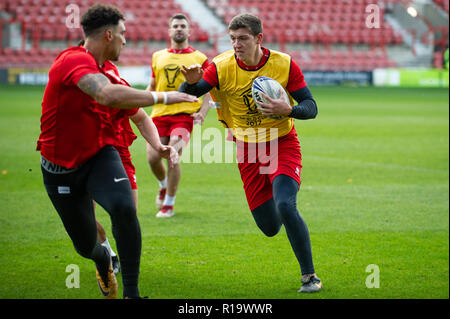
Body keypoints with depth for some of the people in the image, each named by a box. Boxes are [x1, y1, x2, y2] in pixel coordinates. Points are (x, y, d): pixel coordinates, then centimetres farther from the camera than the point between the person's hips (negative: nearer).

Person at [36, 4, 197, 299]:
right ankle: (104, 260, 48)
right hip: (61, 170, -4)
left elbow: (140, 116, 17)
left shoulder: (109, 75, 2)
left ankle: (131, 293, -16)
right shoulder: (74, 61, -22)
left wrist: (159, 145, -2)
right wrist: (162, 97, -34)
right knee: (86, 246, 7)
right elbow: (108, 96, -42)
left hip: (100, 157, 4)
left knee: (124, 208, -28)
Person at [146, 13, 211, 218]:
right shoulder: (158, 57, 16)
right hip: (159, 114, 3)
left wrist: (202, 112, -9)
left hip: (184, 114, -3)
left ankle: (168, 205, -4)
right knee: (153, 157, -4)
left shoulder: (199, 59, 6)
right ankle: (164, 187, 31)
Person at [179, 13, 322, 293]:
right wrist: (191, 82, -37)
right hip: (248, 152, 2)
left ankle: (310, 276, -12)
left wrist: (289, 110, -31)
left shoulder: (284, 64, -12)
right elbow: (185, 96, -13)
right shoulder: (221, 67, -11)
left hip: (283, 144, -2)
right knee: (270, 228, 4)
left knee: (285, 206, -27)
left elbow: (311, 107, -9)